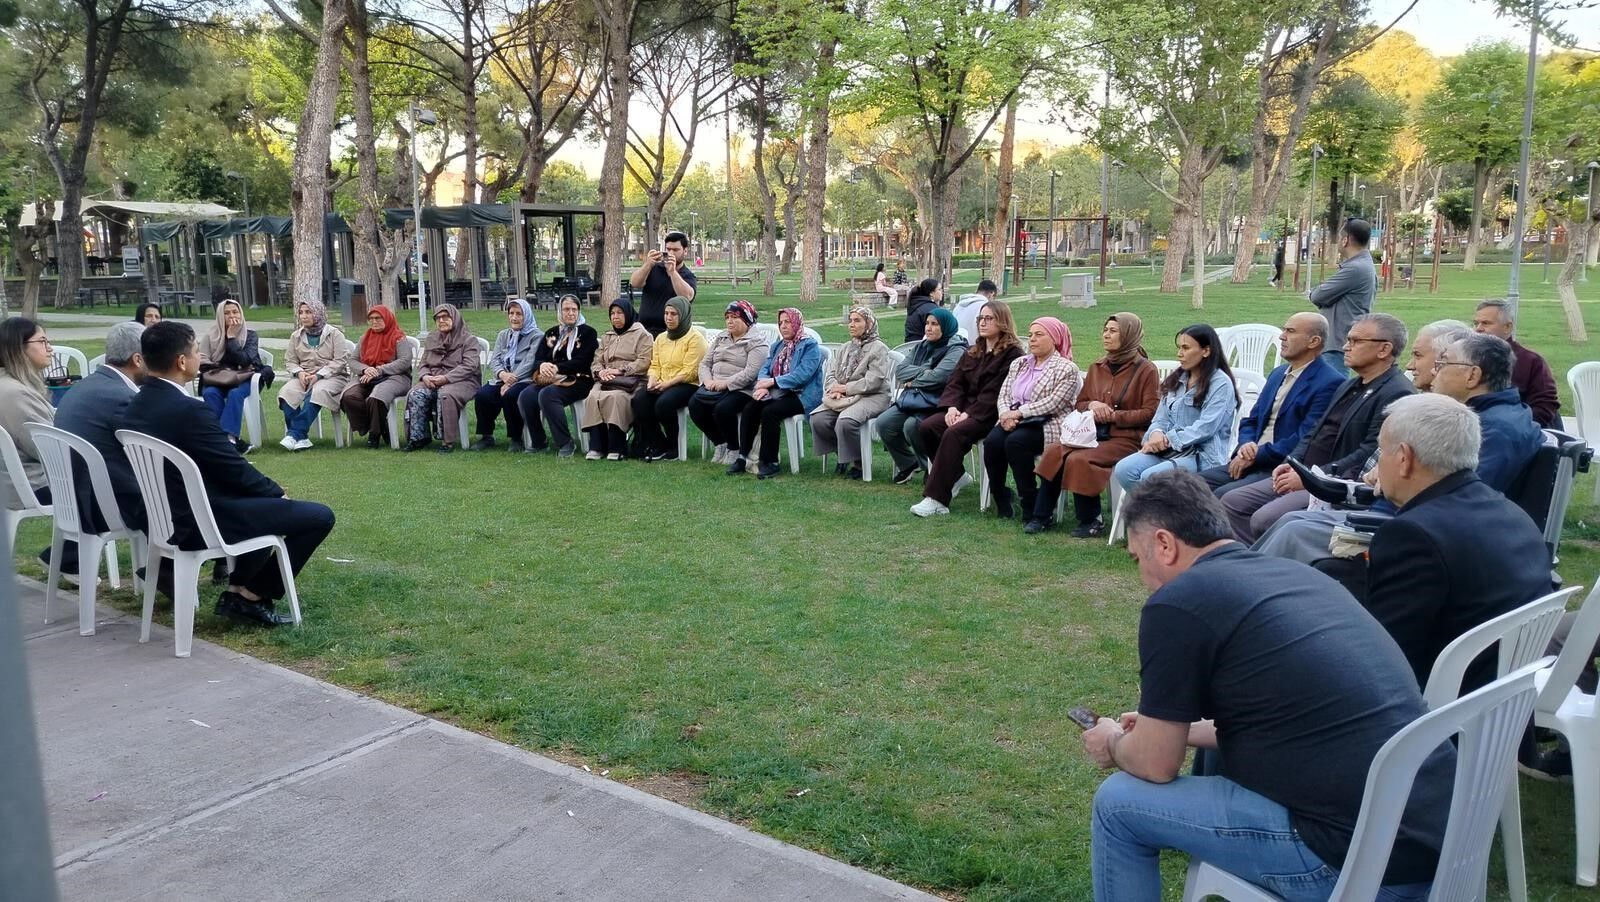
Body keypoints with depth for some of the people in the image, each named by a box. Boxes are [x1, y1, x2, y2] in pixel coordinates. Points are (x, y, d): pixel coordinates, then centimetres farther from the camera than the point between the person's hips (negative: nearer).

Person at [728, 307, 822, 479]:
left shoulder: (810, 345, -4)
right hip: (778, 393, 7)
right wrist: (763, 385, -12)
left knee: (769, 411, -30)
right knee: (749, 408, -19)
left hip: (801, 395, -7)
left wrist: (772, 382, -20)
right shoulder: (777, 346, 21)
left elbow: (802, 375, -17)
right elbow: (765, 368, 11)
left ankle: (770, 462, -20)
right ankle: (743, 457, -15)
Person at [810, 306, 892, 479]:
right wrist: (835, 388, -9)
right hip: (843, 398, 7)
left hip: (872, 397, -7)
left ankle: (859, 463, -10)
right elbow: (831, 374, 15)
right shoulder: (846, 348, 21)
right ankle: (841, 453, 4)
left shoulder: (878, 348, -3)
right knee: (818, 419, -19)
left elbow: (873, 382, -13)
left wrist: (845, 388, -12)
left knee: (845, 421, -34)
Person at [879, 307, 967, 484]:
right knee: (883, 422, -13)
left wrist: (913, 381, -4)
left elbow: (937, 377, -18)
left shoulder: (956, 350, -5)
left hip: (936, 403, -7)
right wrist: (924, 372, -7)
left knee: (911, 426, -31)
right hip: (912, 399, 7)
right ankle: (907, 464, 8)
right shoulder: (921, 347, 19)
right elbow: (900, 369, 8)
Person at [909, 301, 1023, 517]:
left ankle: (936, 499, -33)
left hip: (990, 414, -7)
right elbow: (955, 382, 12)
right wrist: (952, 407, -8)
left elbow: (994, 393, -14)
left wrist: (968, 414, -20)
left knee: (953, 433, -33)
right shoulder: (972, 352, 21)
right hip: (964, 409, 8)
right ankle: (957, 476, 2)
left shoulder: (1012, 354, -4)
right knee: (925, 427, -17)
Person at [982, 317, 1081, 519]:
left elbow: (1053, 403, -11)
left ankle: (1030, 501, -21)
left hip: (1046, 424, -5)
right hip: (1014, 422, 5)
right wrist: (1006, 415, -7)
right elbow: (1004, 395, 14)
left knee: (1015, 441, -34)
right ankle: (1001, 500, -11)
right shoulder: (1018, 363, 20)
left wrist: (1020, 412, -15)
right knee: (992, 441, -26)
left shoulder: (1067, 369, 0)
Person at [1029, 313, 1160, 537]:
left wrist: (1114, 416, -15)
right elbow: (1079, 403, 22)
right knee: (1053, 451, -20)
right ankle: (1043, 515, -13)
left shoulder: (1146, 370, -2)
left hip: (1127, 437, -6)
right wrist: (1091, 405, -2)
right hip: (1094, 433, 6)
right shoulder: (1097, 367, 17)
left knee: (1079, 459, -29)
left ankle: (1091, 521, -10)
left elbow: (1150, 413, -9)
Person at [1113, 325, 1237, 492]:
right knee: (1123, 469, -20)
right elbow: (1161, 419, 13)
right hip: (1170, 451, 7)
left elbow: (1205, 428, -15)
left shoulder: (1221, 384, -5)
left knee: (1150, 477, -31)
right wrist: (1157, 434, -11)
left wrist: (1167, 440, -18)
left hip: (1203, 455, -7)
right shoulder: (1176, 380, 17)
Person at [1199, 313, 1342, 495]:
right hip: (1253, 462, 8)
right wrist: (1246, 444, -2)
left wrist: (1256, 455, -13)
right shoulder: (1277, 374, 19)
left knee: (1223, 494, -28)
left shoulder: (1329, 383, -9)